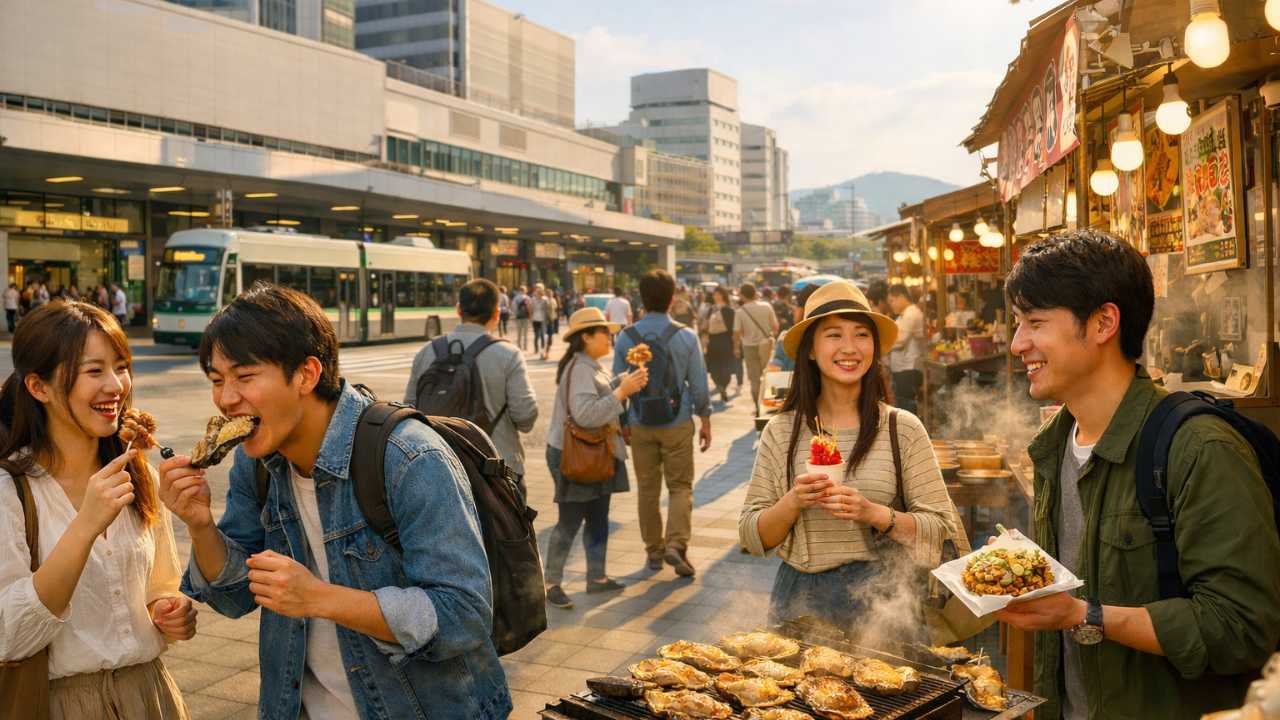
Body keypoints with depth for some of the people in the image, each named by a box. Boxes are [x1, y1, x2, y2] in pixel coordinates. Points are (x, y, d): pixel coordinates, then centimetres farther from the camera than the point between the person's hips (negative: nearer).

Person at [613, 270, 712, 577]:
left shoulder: (626, 338, -4)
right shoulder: (685, 336, -9)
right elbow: (698, 384, -5)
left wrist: (622, 422, 13)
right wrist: (705, 420, 7)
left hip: (640, 425, 2)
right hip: (678, 424, -2)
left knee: (647, 488, 13)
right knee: (680, 486, 7)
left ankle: (654, 550, 20)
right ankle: (676, 544, -10)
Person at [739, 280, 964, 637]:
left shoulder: (903, 429, -4)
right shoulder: (781, 432, -1)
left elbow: (940, 528, -4)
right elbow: (752, 538, 0)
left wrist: (874, 514, -20)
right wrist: (794, 503, -19)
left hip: (882, 599, -1)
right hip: (802, 599, 1)